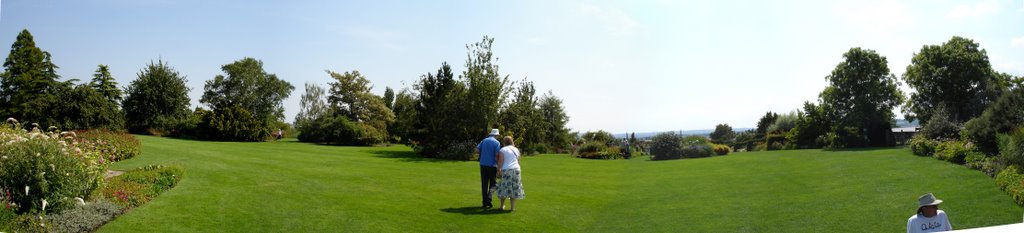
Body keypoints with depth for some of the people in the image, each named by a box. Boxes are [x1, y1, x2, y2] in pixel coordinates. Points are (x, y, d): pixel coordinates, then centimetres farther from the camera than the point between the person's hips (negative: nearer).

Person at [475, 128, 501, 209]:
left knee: (484, 184, 8)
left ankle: (485, 203, 8)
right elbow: (497, 155, -12)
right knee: (493, 183, 8)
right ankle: (489, 198, -14)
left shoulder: (484, 140, 8)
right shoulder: (497, 143, -4)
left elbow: (477, 150, 2)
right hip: (492, 165, -4)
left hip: (483, 164, 4)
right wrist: (499, 166, -3)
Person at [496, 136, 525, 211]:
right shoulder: (516, 150, 11)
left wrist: (499, 170, -6)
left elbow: (500, 161, -10)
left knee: (505, 187, 8)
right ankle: (512, 206, 5)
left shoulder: (502, 150, -4)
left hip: (506, 171, -3)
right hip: (516, 169, 3)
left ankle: (502, 206, 15)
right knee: (514, 188, 7)